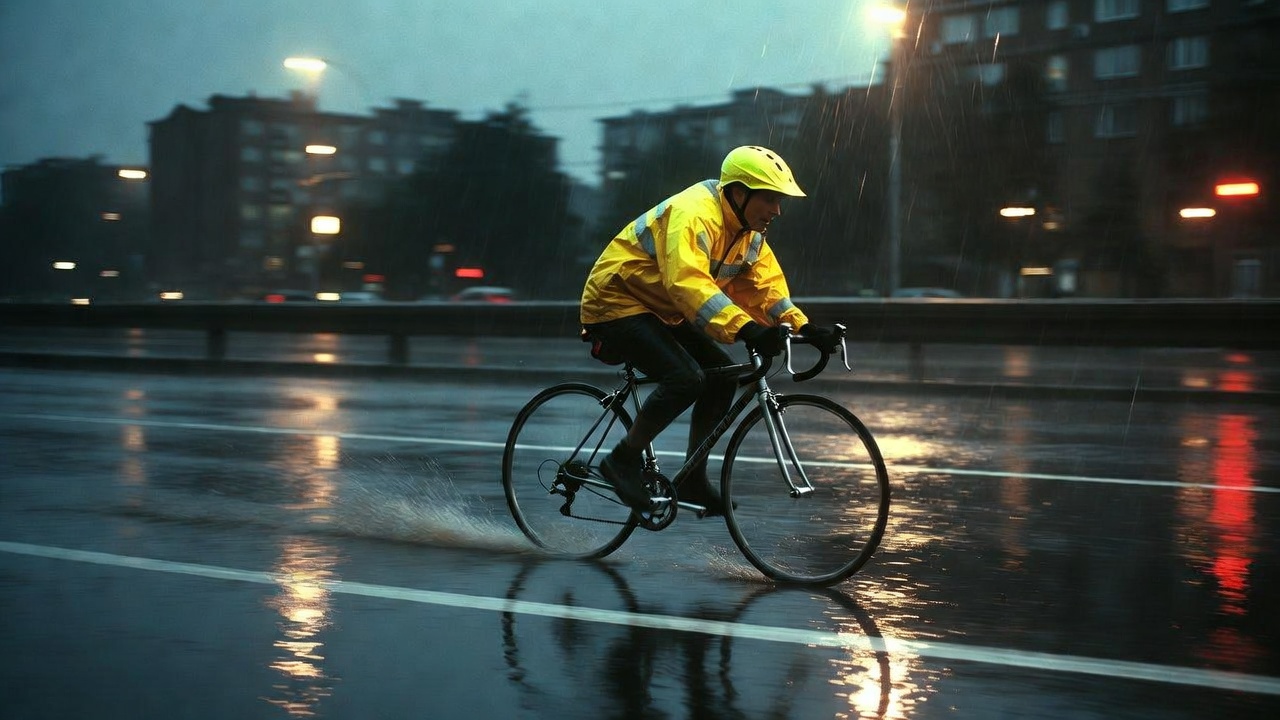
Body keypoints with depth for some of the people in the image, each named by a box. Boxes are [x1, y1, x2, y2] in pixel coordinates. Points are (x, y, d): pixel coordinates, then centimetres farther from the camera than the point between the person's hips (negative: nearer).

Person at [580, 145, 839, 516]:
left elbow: (765, 284, 2)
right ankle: (623, 460, -9)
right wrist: (745, 328, -53)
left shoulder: (749, 231, 4)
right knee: (686, 377, -26)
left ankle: (693, 480, 8)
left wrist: (804, 327, -14)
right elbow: (687, 281, -42)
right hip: (617, 301, -10)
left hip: (661, 312, 10)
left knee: (723, 373, -1)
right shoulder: (694, 214, -28)